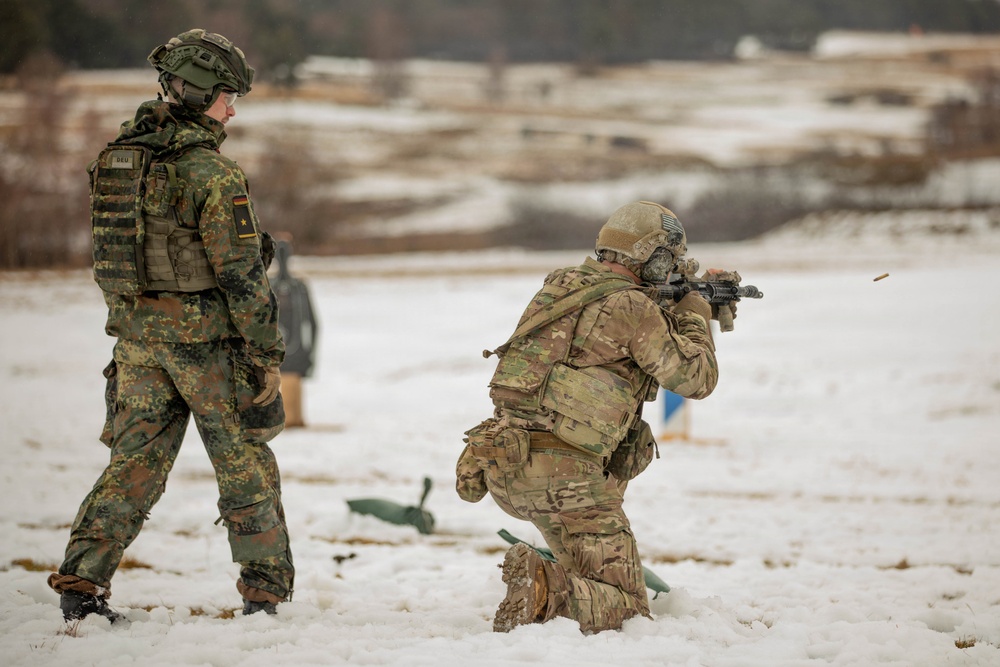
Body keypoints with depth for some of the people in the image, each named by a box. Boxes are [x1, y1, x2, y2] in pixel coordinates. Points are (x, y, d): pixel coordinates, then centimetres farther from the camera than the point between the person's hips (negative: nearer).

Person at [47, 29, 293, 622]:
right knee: (247, 469, 6)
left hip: (138, 336, 6)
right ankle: (267, 595, 9)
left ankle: (81, 583, 3)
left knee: (135, 462, 11)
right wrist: (268, 356, -10)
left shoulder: (117, 158, 7)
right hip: (205, 338, -6)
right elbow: (242, 275, -16)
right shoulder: (212, 173, -15)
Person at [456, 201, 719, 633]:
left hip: (500, 471, 8)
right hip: (561, 474, -8)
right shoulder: (633, 306, -7)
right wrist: (695, 318, 17)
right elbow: (696, 379, 0)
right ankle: (544, 593, -29)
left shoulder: (560, 284, 16)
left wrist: (669, 315, 32)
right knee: (625, 609, -3)